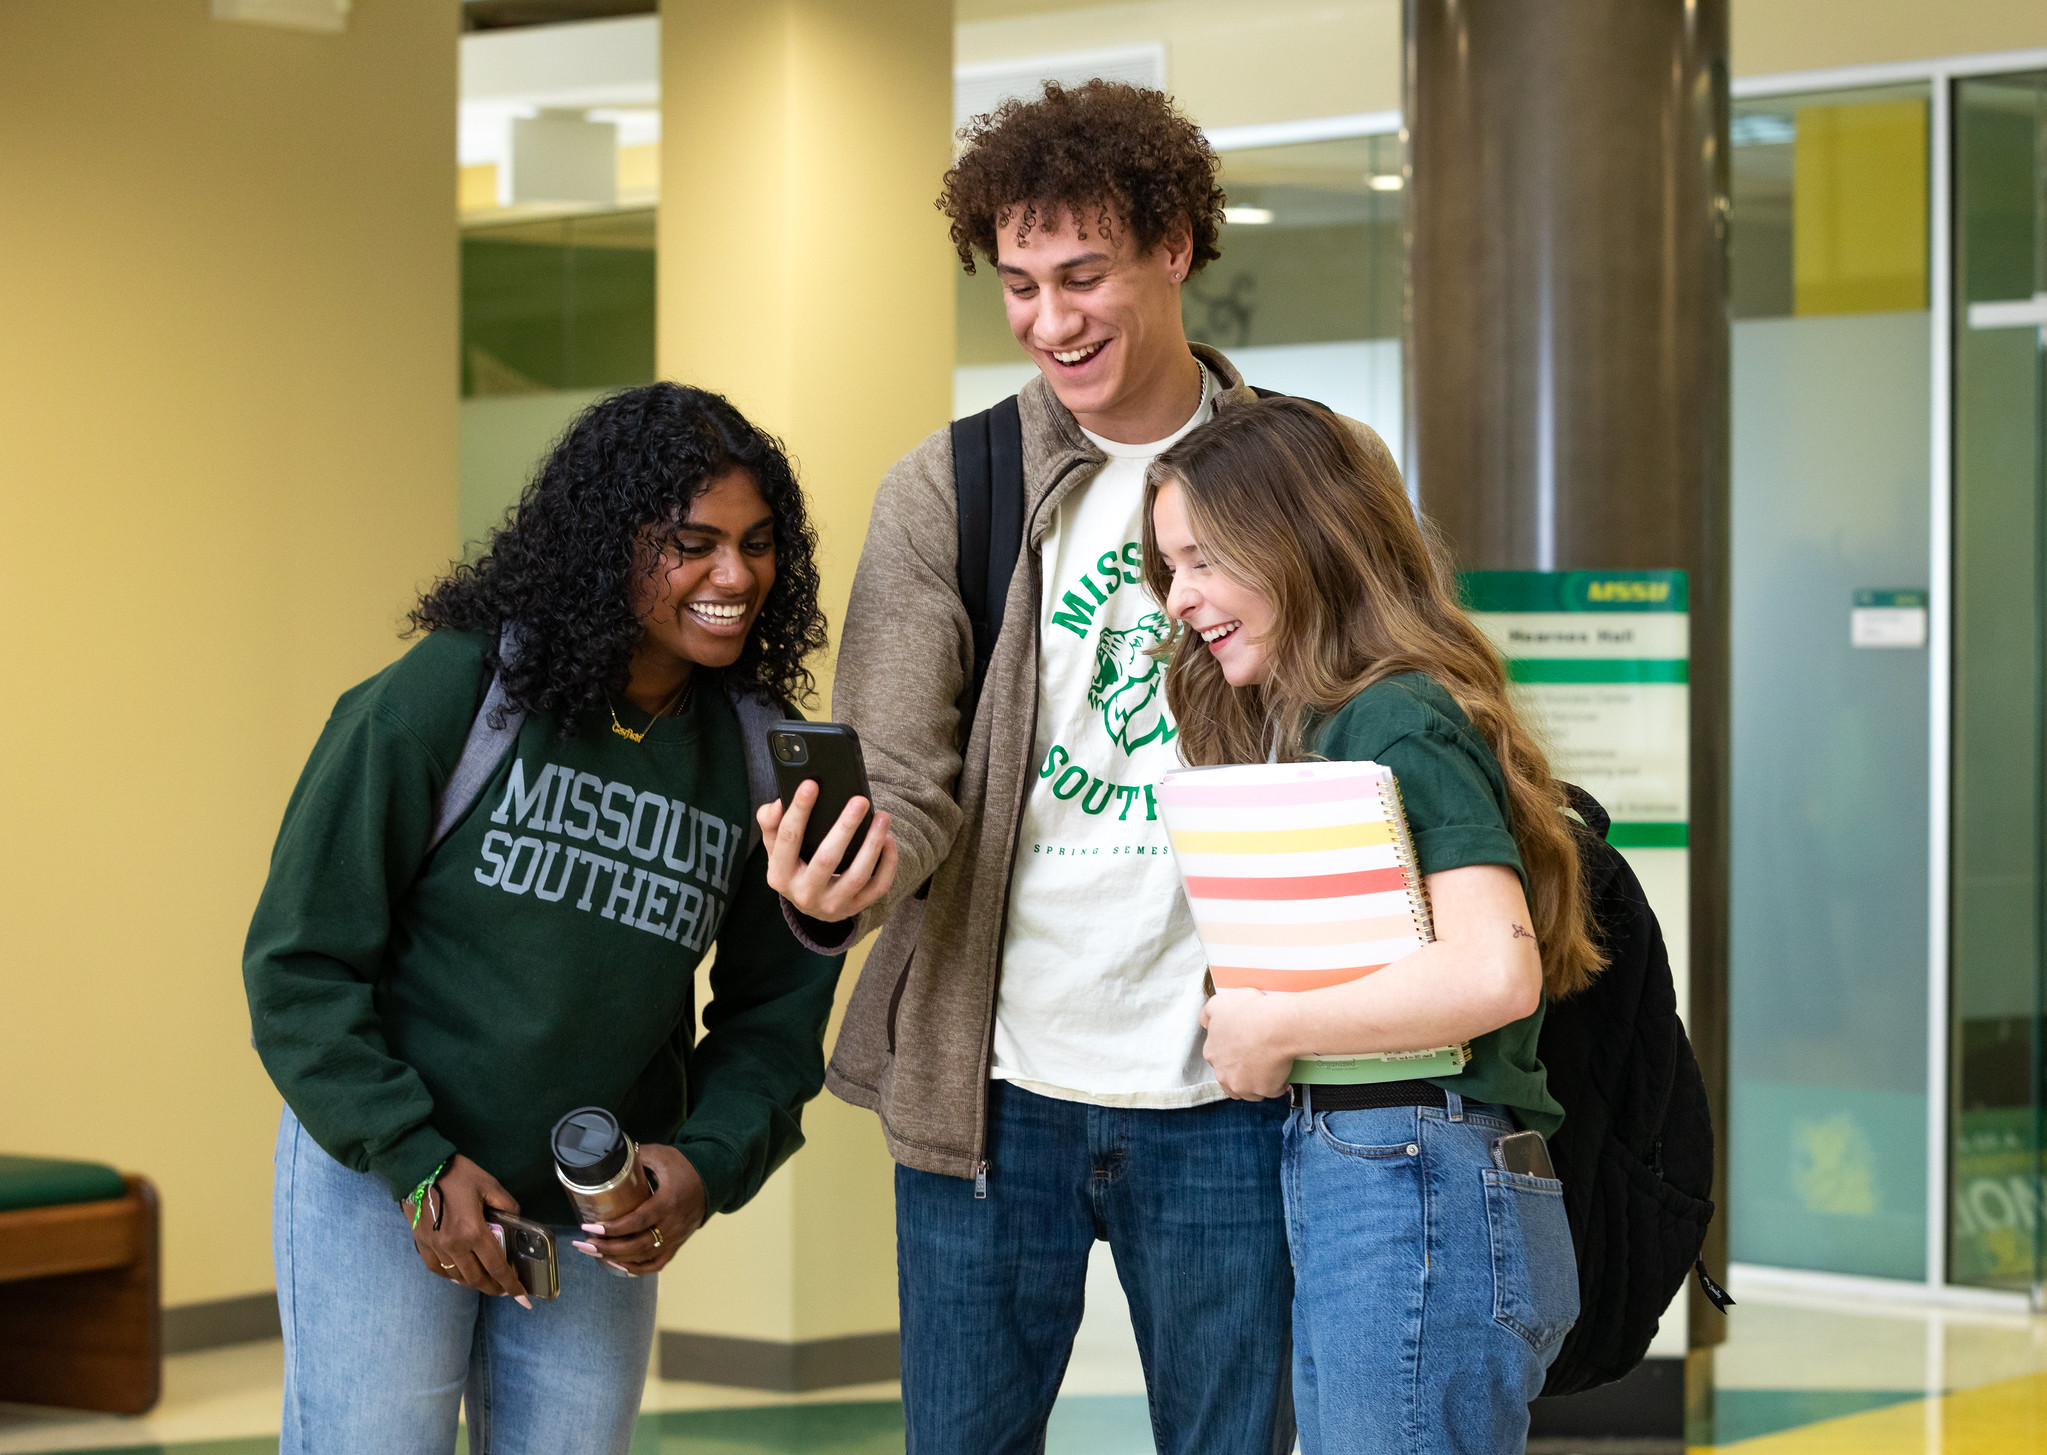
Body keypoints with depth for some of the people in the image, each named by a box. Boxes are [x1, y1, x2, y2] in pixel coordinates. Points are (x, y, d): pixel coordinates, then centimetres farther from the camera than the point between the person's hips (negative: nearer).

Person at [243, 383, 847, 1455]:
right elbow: (301, 958, -11)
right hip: (377, 1178, -4)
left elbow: (776, 1010, 7)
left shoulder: (756, 756, -1)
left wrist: (705, 1166, -10)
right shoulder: (446, 696, -14)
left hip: (600, 1220, 4)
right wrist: (417, 1165, -14)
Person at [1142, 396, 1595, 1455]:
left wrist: (1272, 1029, -15)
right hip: (1343, 1180, 10)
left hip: (1419, 1200, -10)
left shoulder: (1398, 723, -11)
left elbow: (1494, 970, -23)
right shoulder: (1310, 727, 18)